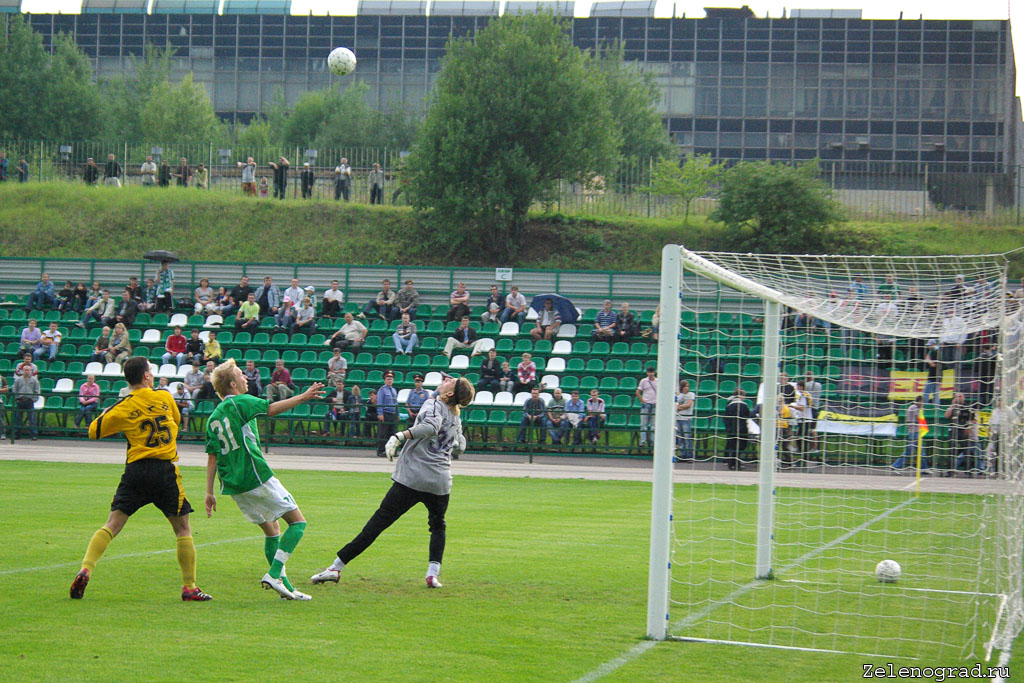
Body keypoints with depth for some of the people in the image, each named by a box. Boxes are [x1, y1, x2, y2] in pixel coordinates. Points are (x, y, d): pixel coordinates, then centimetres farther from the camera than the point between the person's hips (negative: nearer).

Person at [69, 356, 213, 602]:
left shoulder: (122, 408, 0)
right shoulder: (165, 398, 2)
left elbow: (93, 431, 11)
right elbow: (176, 421, 22)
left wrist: (105, 413, 26)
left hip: (136, 470, 1)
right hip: (166, 470, -1)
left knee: (112, 525, 4)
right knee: (183, 528, 9)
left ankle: (85, 570, -13)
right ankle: (189, 587, 9)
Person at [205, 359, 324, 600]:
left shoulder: (213, 417, 15)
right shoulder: (240, 402, -6)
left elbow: (212, 457, 14)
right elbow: (271, 409, -23)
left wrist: (209, 492, 15)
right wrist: (303, 397, -26)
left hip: (233, 486, 8)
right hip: (256, 477, -8)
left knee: (272, 530, 17)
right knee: (297, 521, -1)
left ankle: (285, 587, 12)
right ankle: (274, 573, -14)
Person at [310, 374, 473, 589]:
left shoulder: (433, 404, 0)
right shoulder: (457, 418, 18)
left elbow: (430, 426, -22)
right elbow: (459, 447, 32)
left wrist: (400, 436, -30)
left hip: (411, 478, -5)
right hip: (441, 481, 5)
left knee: (379, 521, -5)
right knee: (438, 526, 27)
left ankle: (336, 567, -4)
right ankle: (433, 574, 6)